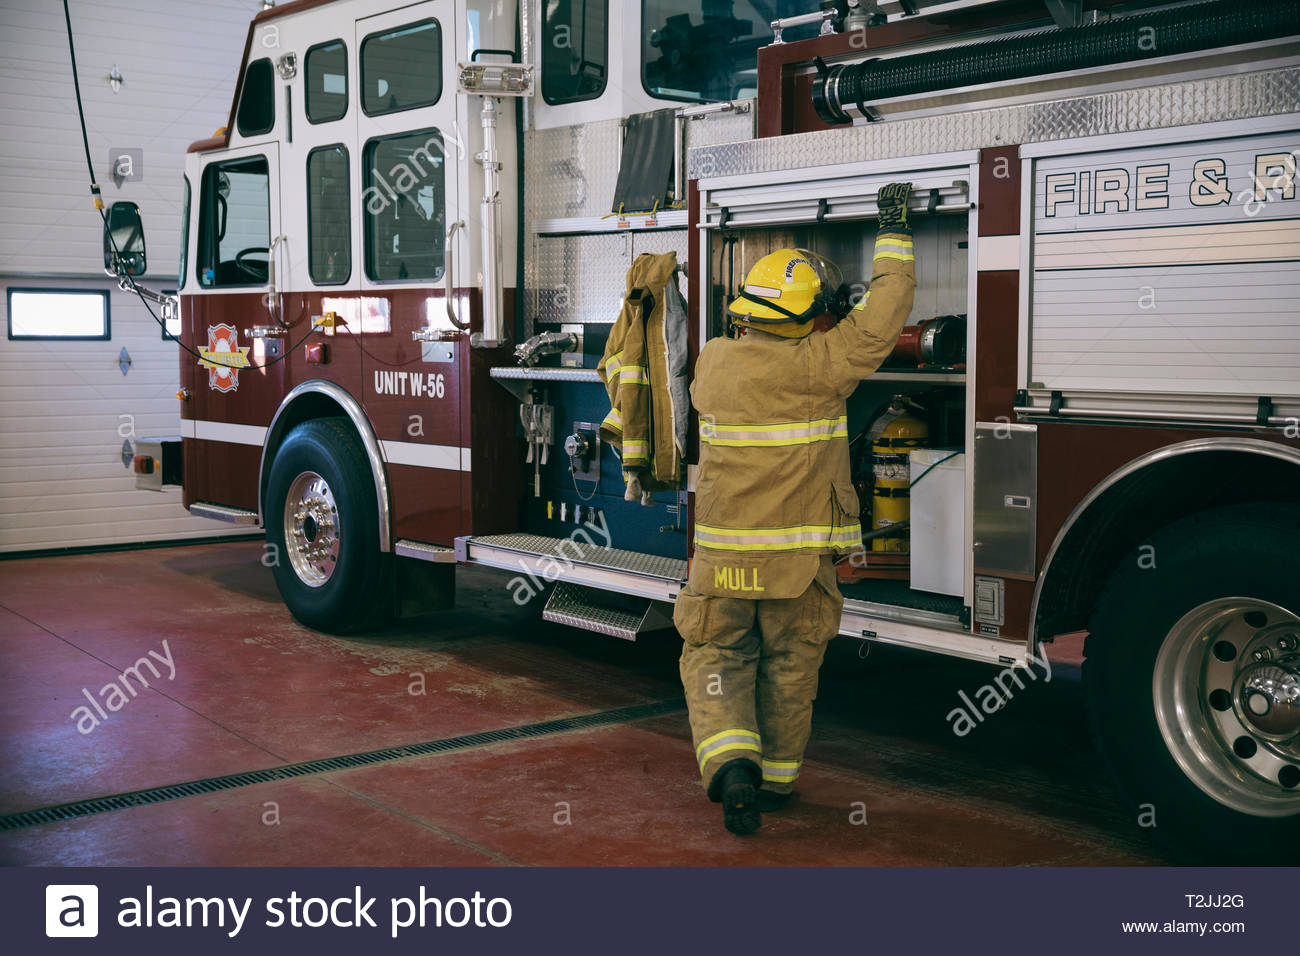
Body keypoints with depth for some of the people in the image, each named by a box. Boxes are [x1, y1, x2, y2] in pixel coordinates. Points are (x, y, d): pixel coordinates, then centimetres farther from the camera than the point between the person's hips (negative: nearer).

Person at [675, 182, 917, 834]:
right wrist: (894, 231, 3)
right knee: (789, 667, 15)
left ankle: (732, 763, -8)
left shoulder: (713, 362, -1)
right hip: (798, 560, -2)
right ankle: (775, 779, 27)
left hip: (721, 560, 2)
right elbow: (882, 316, -8)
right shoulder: (814, 367, -15)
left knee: (716, 659, 13)